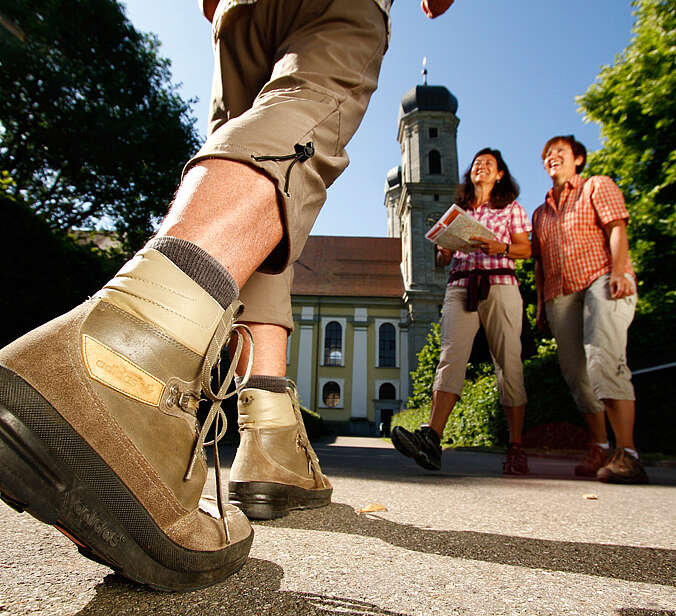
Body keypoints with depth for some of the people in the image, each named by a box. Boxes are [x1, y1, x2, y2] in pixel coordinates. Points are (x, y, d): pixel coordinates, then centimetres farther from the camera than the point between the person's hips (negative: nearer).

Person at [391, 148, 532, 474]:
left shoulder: (511, 208, 19)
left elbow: (525, 250, 10)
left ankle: (515, 447, 1)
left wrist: (500, 247, -10)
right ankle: (432, 437, -30)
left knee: (508, 364, -6)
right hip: (460, 287, 1)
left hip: (499, 286, -1)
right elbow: (443, 257, 20)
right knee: (451, 355, -18)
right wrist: (444, 251, -4)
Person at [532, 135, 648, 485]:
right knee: (576, 371, -1)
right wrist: (541, 305, 14)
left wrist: (618, 273, -16)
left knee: (603, 358, -24)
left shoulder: (598, 186, 15)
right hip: (560, 294, 5)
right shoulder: (540, 213, 28)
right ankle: (598, 447, 11)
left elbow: (617, 230, 0)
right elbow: (539, 263, 24)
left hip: (601, 279, -5)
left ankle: (626, 454, -23)